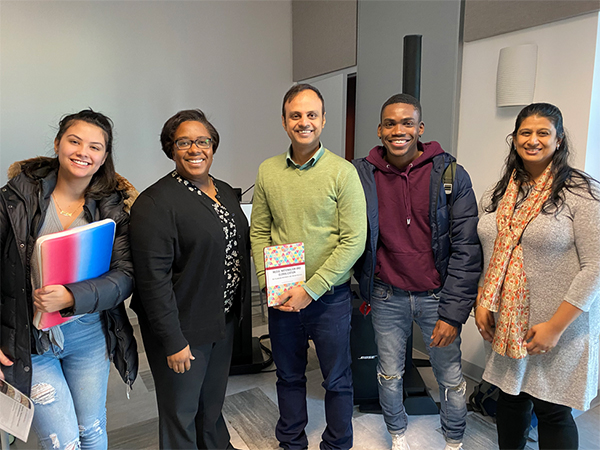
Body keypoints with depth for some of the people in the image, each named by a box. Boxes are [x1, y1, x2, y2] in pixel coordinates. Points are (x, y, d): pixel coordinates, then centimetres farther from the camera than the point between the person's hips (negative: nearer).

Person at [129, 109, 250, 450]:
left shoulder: (226, 192, 7)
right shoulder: (156, 202, -18)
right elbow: (153, 278, -21)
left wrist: (238, 306, 12)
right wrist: (173, 341, -20)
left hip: (225, 319, 7)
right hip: (184, 329, -7)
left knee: (214, 402, 26)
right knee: (181, 412, 13)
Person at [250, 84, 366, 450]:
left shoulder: (343, 172, -10)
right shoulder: (268, 171, 1)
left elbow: (354, 241, -14)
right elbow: (259, 232, 6)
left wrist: (310, 289, -17)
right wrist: (268, 282, -7)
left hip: (330, 296, -3)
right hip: (281, 297, 3)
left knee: (337, 379, 14)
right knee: (289, 376, 20)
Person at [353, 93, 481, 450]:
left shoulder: (451, 175, -9)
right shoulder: (362, 174, -4)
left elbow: (466, 249, -10)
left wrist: (452, 313, -13)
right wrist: (364, 289, 7)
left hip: (437, 296, -1)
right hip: (387, 297, 2)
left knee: (451, 377, 14)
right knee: (390, 374, 17)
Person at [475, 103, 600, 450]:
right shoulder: (499, 194, 7)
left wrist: (556, 326, -17)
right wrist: (483, 302, 3)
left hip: (559, 327, -4)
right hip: (507, 324, 5)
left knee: (552, 411, 8)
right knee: (511, 399, 16)